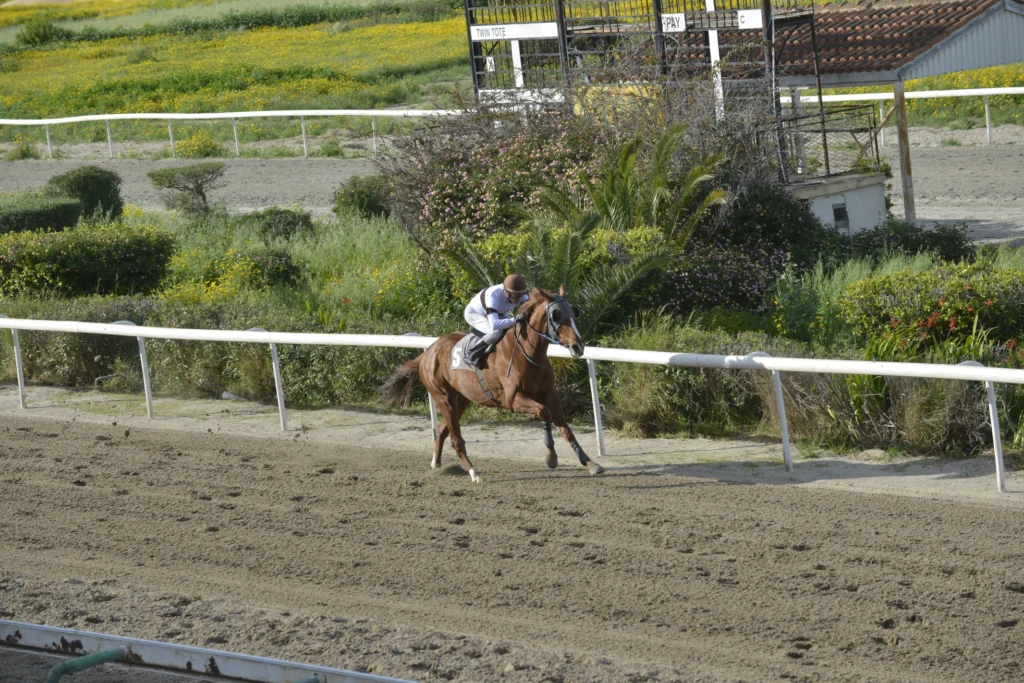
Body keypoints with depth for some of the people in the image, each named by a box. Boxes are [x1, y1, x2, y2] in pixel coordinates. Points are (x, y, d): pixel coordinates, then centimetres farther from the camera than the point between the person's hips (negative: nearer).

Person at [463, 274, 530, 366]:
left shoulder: (520, 295, -25)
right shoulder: (493, 296, -44)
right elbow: (494, 324, -55)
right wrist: (515, 319, -64)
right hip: (474, 314, -7)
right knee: (497, 332, -35)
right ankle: (473, 353, -15)